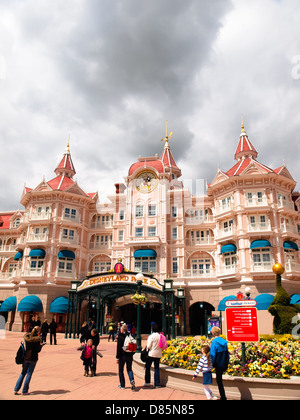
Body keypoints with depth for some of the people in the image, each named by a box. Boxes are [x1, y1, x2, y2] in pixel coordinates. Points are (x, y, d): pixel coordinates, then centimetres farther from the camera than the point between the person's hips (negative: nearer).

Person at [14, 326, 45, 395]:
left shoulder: (27, 337, 0)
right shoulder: (37, 339, -16)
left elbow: (24, 347, 6)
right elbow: (38, 350, -13)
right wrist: (41, 345, 3)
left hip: (26, 358, 5)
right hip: (33, 358, -5)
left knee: (23, 373, 18)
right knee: (29, 374, 7)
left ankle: (16, 389, 16)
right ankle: (24, 391, 12)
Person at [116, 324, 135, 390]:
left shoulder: (120, 336, -12)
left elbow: (118, 348, -13)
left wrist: (117, 357, -7)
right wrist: (131, 355, 15)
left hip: (122, 355, -4)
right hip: (129, 355, 4)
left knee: (121, 370, 13)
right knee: (129, 369, 15)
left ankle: (122, 385, 18)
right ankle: (132, 380, -9)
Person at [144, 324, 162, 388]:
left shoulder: (151, 336, -13)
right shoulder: (161, 336, -1)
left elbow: (148, 346, -13)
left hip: (151, 354, -4)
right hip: (158, 354, 4)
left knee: (147, 368, 12)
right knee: (157, 369, 11)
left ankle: (147, 382, 14)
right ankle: (157, 384, 12)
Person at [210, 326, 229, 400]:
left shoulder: (214, 343, -18)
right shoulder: (224, 342, 0)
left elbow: (212, 355, -18)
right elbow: (227, 353, 7)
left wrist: (212, 364, -6)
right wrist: (227, 363, 16)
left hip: (219, 365, -6)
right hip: (224, 365, 6)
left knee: (219, 381, 8)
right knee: (220, 380, 26)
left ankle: (223, 397, 14)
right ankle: (222, 396, 35)